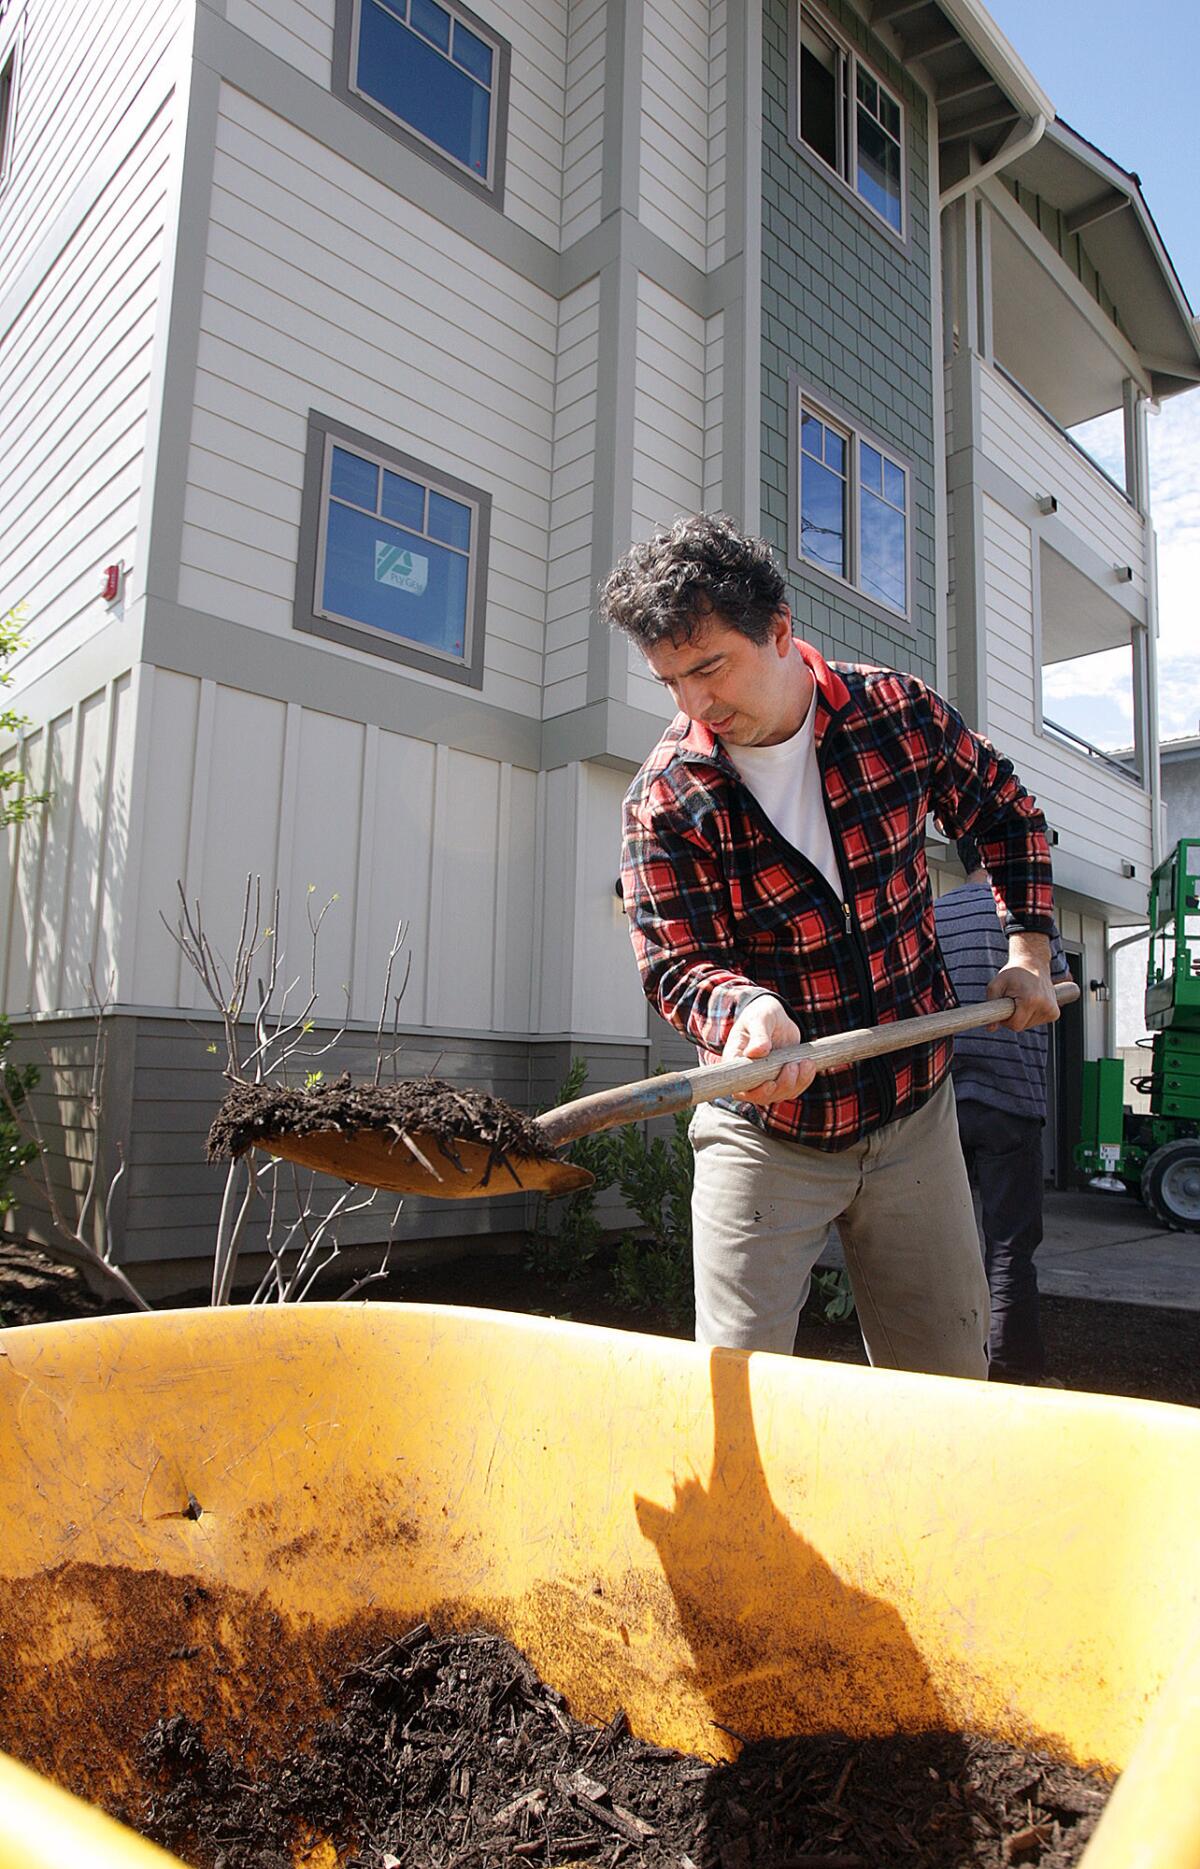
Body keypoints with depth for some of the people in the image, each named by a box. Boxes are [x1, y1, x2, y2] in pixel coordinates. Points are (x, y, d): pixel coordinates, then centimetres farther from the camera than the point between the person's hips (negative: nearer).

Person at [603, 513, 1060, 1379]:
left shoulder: (902, 713, -5)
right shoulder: (666, 796, -13)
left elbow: (1009, 815, 13)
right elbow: (675, 960, -16)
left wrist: (1030, 949, 7)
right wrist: (745, 1009, -38)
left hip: (915, 1116, 3)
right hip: (765, 1134, -2)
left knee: (951, 1384, 13)